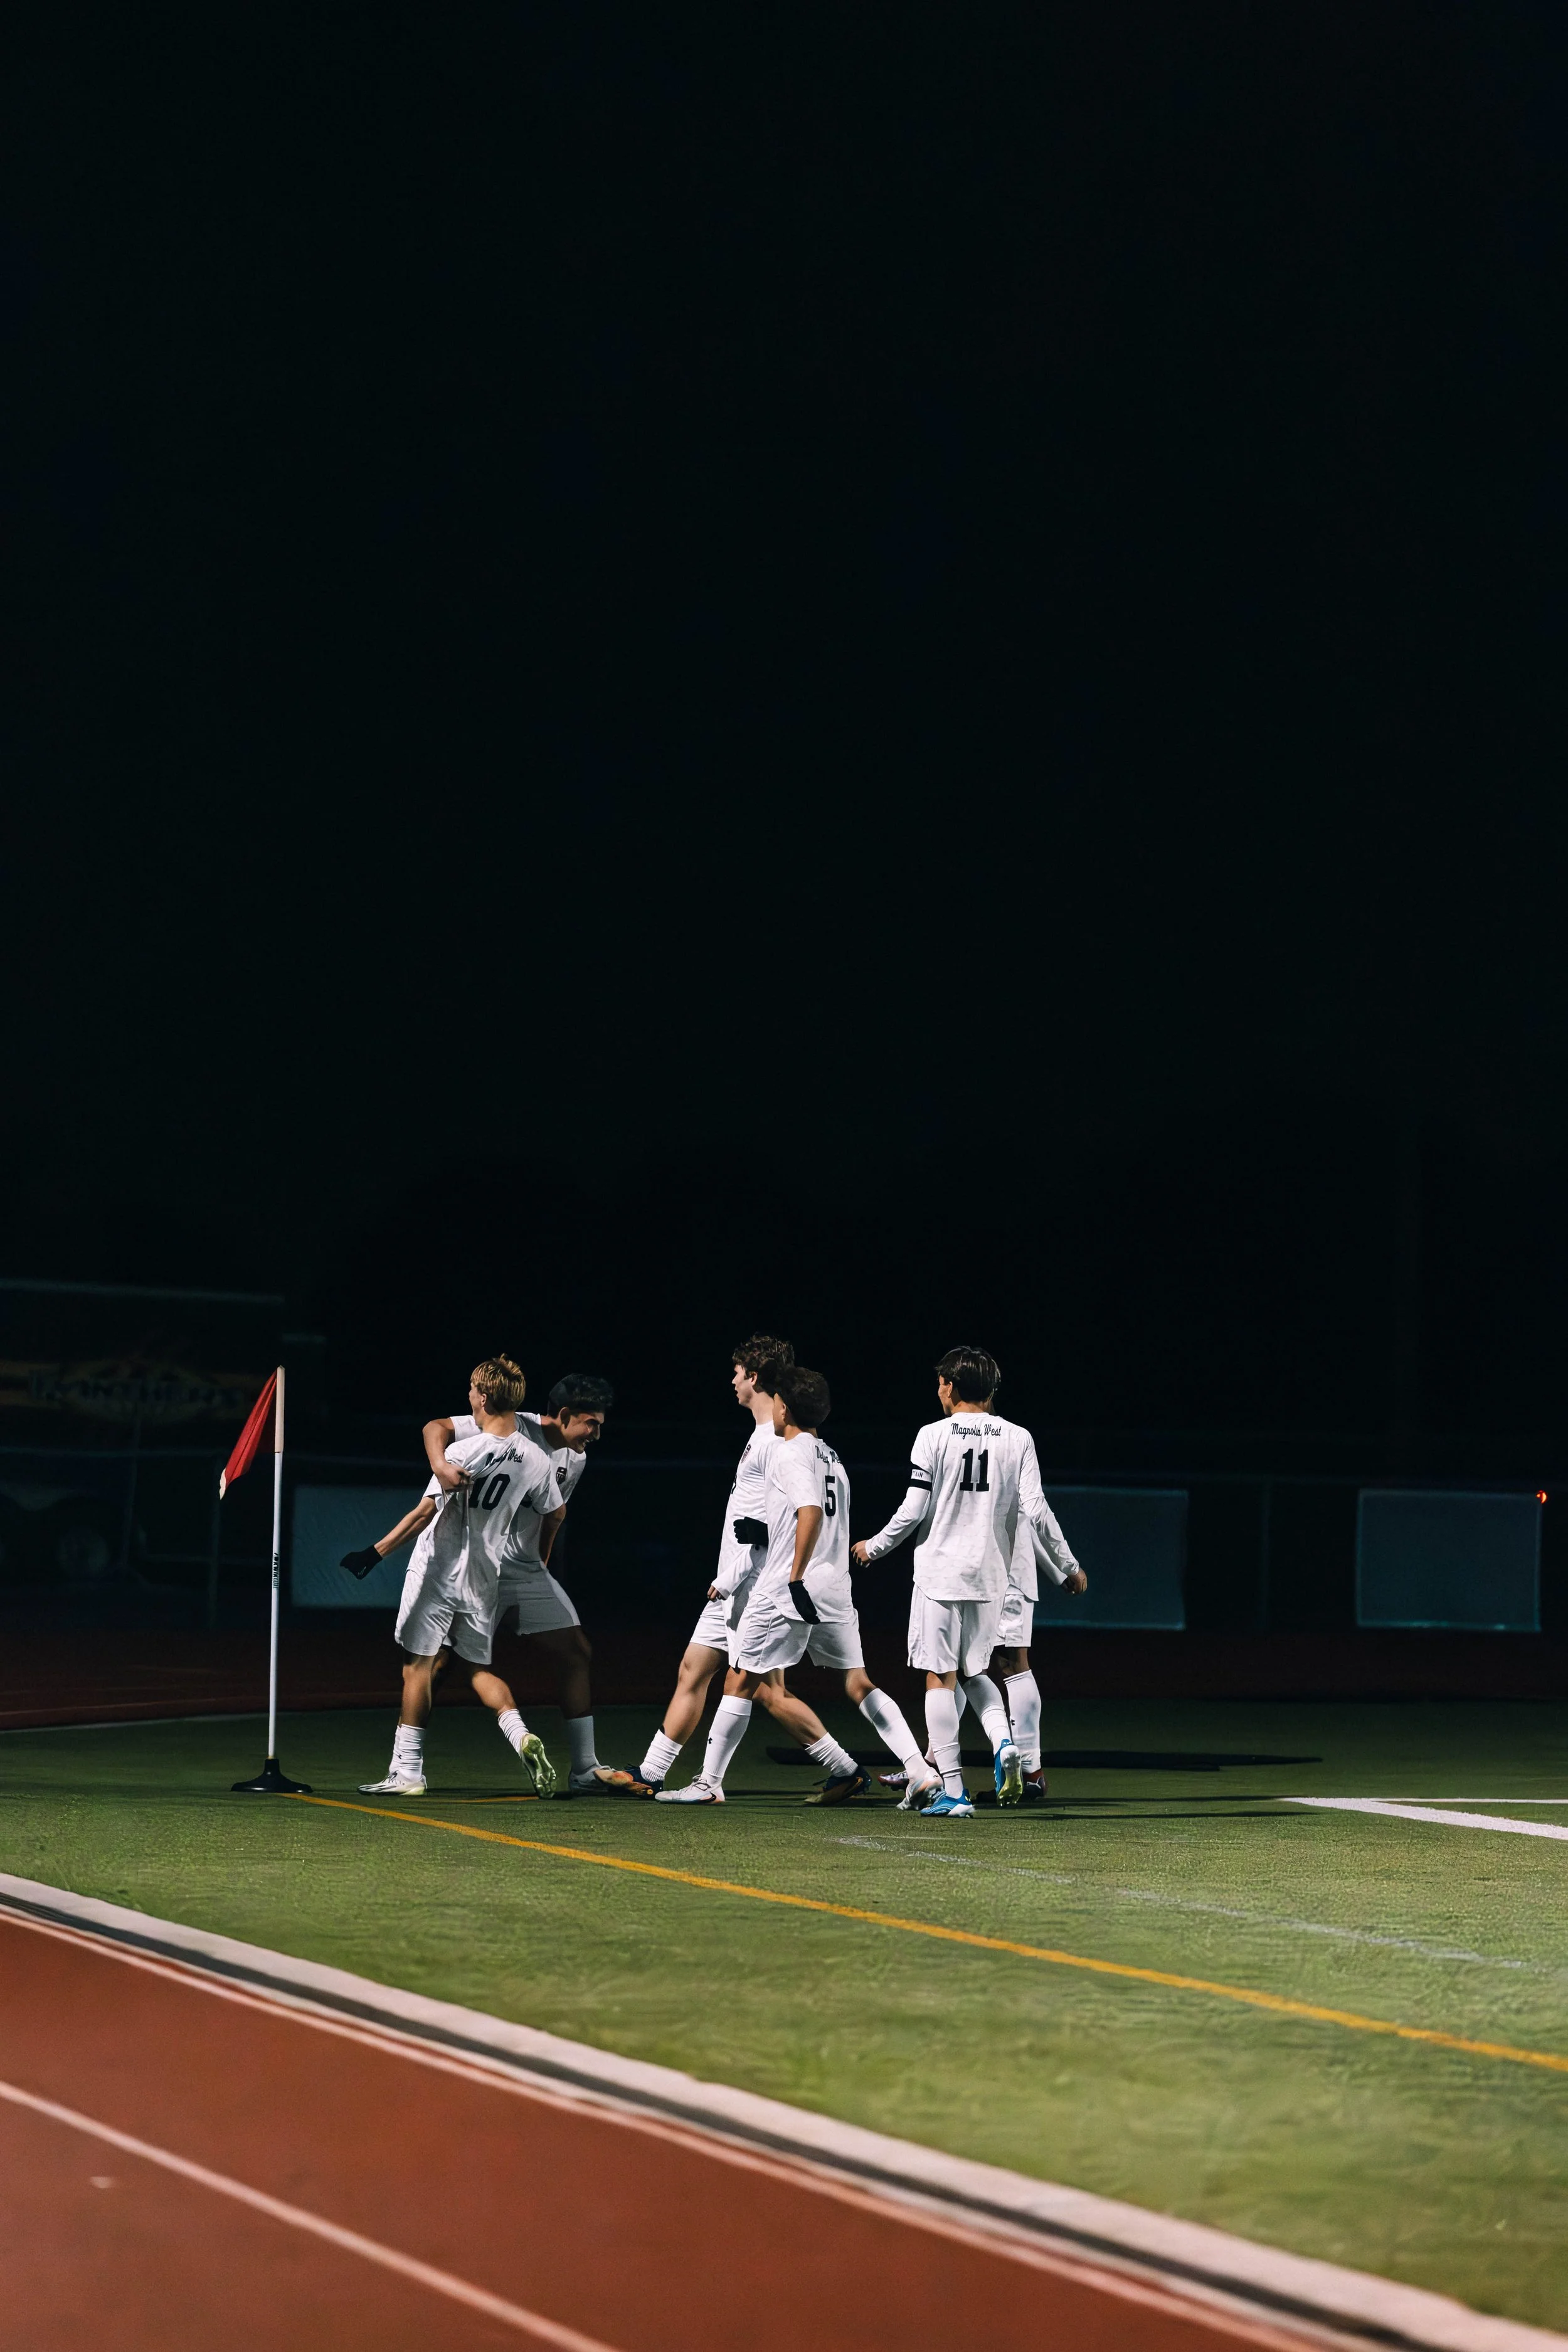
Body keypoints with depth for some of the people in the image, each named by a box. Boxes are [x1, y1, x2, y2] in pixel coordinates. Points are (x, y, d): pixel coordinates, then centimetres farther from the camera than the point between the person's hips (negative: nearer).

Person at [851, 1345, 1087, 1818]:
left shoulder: (933, 1436, -5)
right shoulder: (1018, 1439, 2)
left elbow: (913, 1511, -6)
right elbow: (1036, 1512, -2)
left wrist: (874, 1548, 11)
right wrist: (1066, 1571, 9)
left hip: (940, 1572, -3)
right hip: (990, 1575, 3)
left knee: (940, 1677, 2)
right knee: (974, 1671, 20)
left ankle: (953, 1792, -2)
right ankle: (1003, 1743, -8)